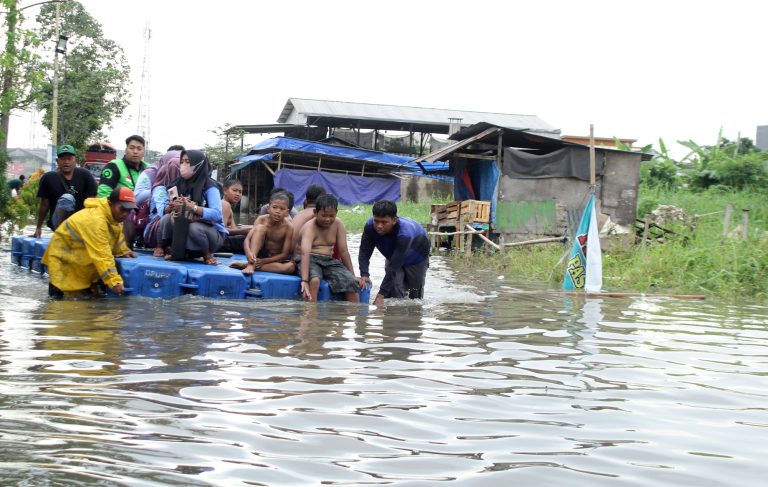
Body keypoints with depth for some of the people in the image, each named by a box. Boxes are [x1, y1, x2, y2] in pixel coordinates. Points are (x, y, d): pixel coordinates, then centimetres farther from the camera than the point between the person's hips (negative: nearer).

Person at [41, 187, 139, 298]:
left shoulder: (114, 214, -5)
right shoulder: (96, 220, -35)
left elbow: (117, 237, 14)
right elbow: (102, 255, -39)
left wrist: (123, 251, -3)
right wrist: (114, 281, -43)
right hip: (63, 252, -9)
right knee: (58, 293, -17)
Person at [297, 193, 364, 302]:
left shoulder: (338, 224, 1)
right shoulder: (309, 227, -15)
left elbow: (343, 251, 5)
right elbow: (305, 253, -30)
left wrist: (353, 276, 1)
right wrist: (304, 281, -45)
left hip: (329, 261, 5)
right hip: (310, 260, -5)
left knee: (351, 281, -19)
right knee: (314, 280, -37)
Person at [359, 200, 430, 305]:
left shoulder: (404, 233, -48)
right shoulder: (370, 226, -34)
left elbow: (394, 266, -48)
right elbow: (364, 252, -29)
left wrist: (381, 294, -48)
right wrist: (364, 275, -47)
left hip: (417, 258, -3)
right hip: (392, 256, 3)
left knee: (415, 294, 12)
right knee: (393, 289, -17)